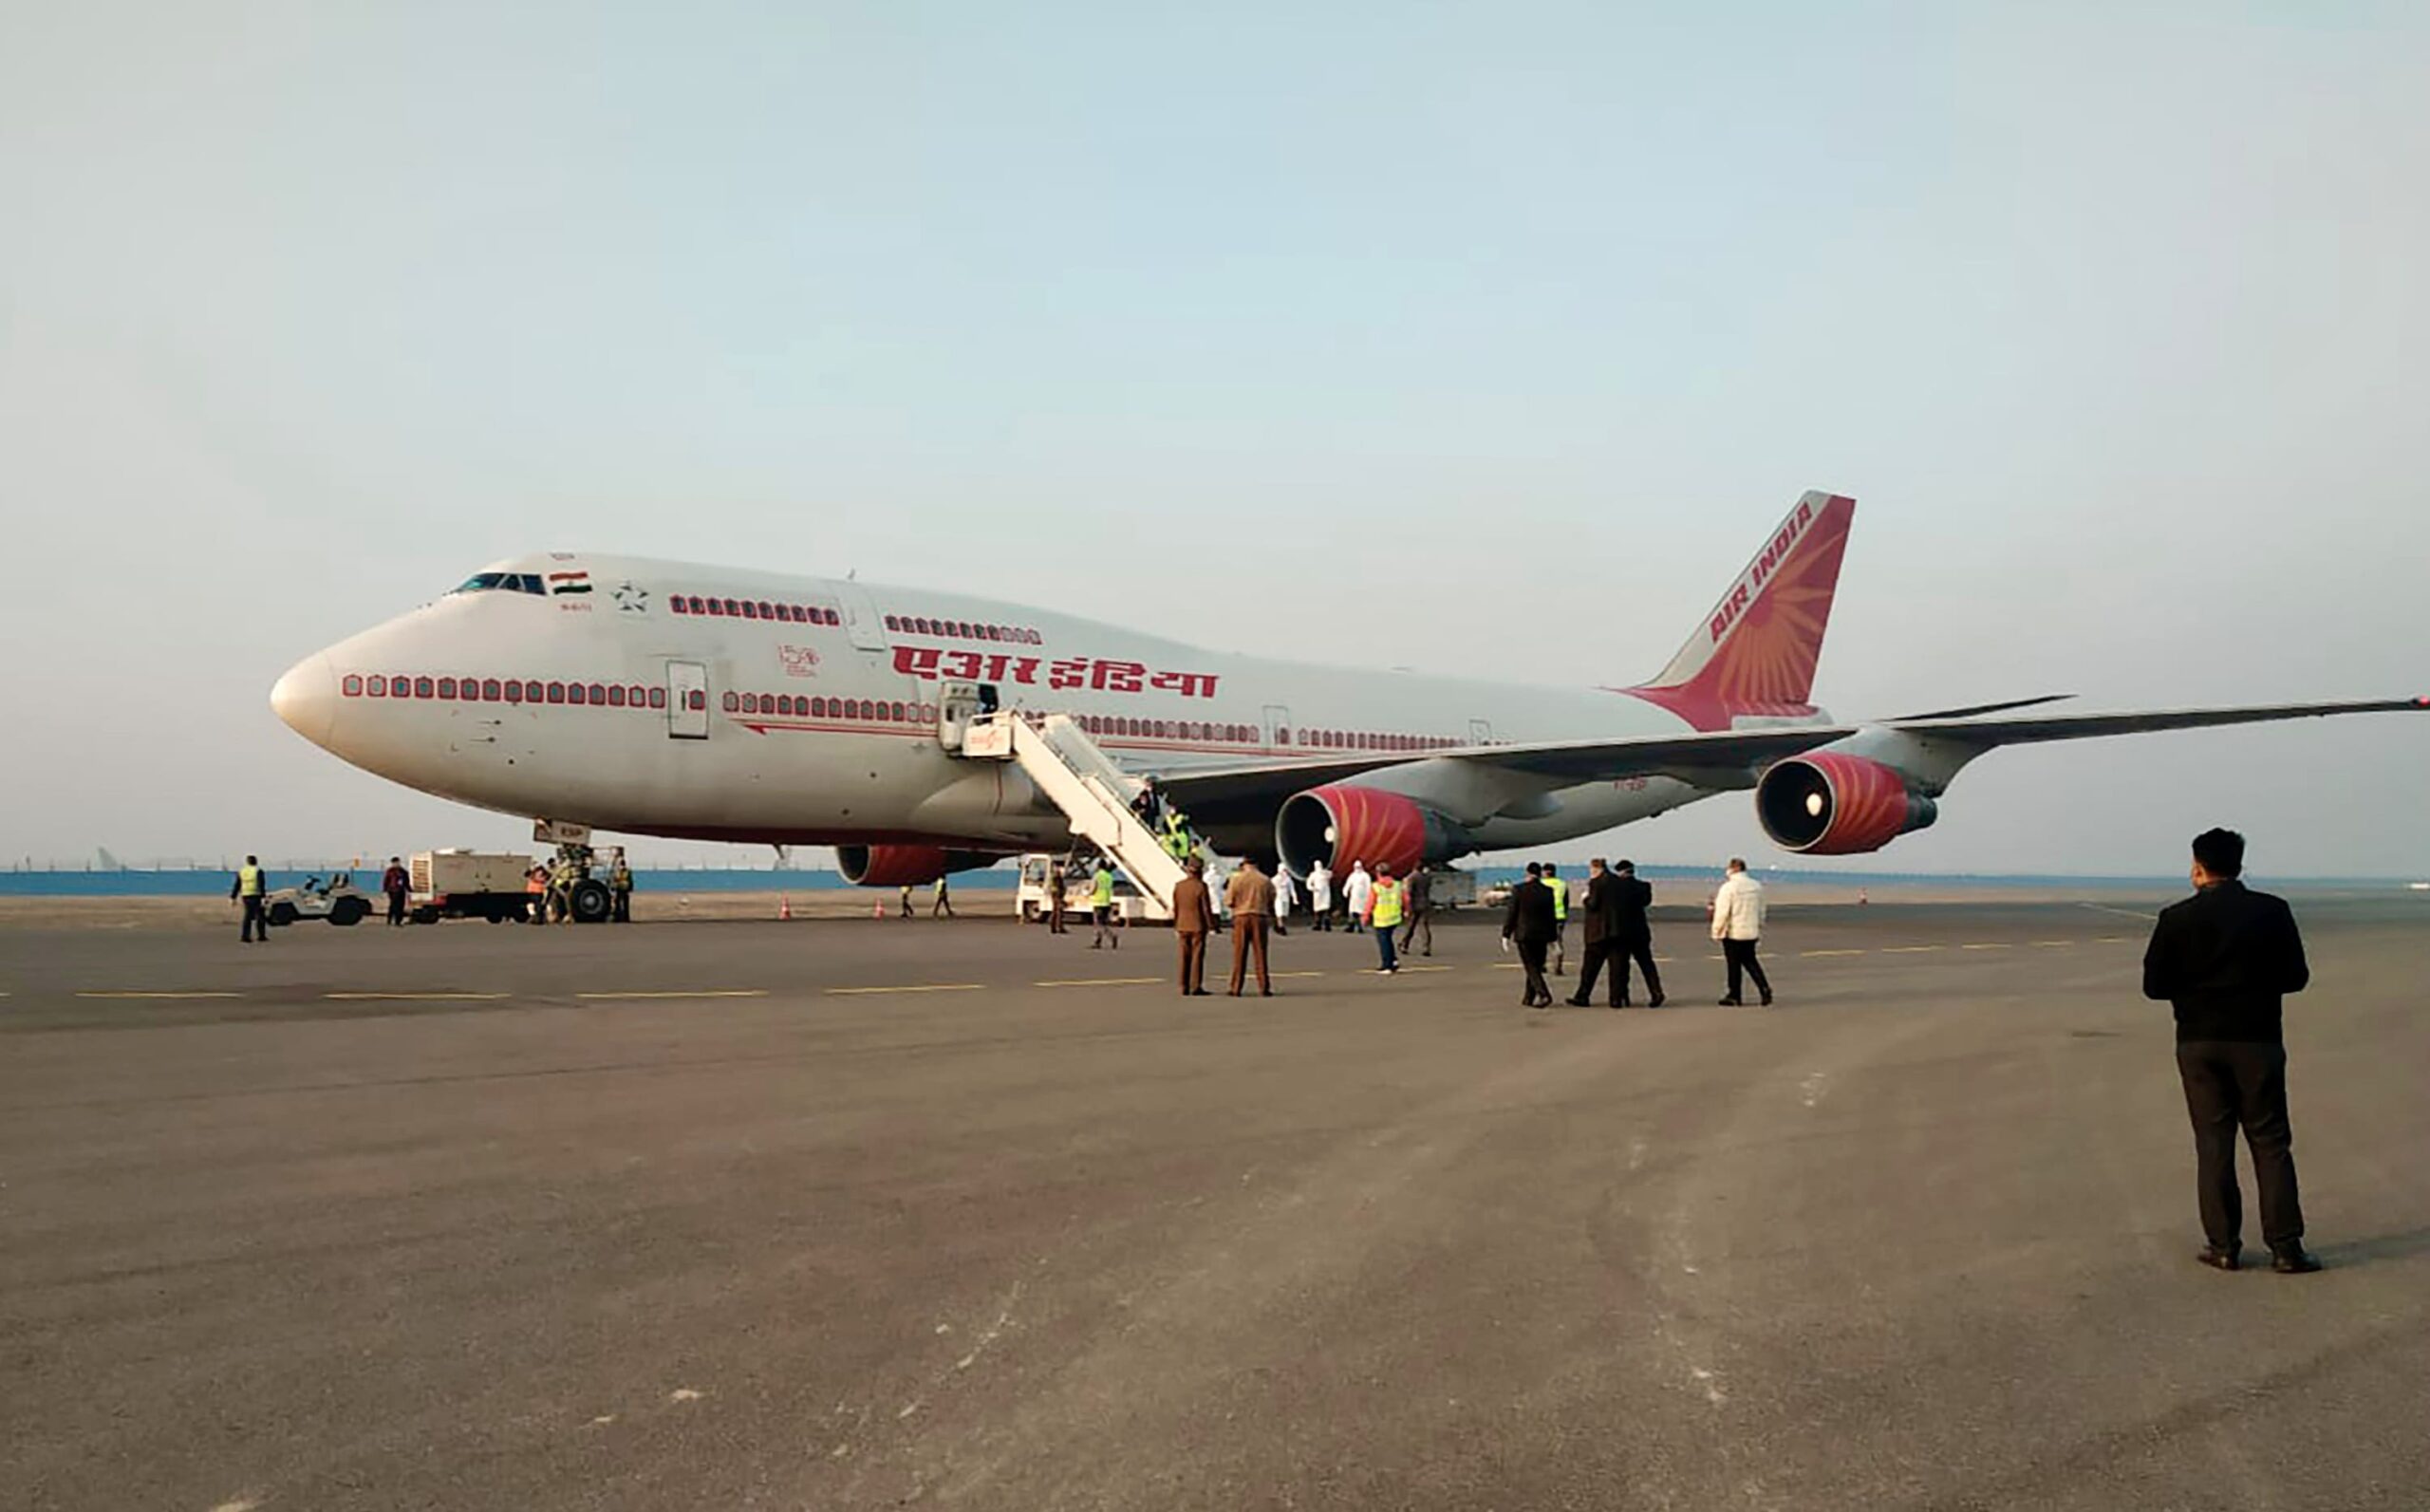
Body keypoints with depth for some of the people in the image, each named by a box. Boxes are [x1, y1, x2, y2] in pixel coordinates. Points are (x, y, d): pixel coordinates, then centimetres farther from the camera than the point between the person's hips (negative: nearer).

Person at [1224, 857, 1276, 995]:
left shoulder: (1237, 878, -3)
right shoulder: (1265, 880, 3)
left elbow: (1228, 901, -3)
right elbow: (1272, 902, 5)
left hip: (1241, 917, -1)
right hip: (1260, 918, 1)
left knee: (1239, 954, 3)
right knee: (1260, 954, 4)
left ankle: (1236, 989, 3)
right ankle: (1263, 988, 2)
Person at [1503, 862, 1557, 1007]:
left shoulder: (1518, 890, -9)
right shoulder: (1548, 891, 0)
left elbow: (1512, 914, -6)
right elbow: (1551, 916, 6)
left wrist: (1506, 934, 2)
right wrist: (1551, 937, 13)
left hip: (1524, 934, -3)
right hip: (1541, 935, 3)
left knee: (1531, 967, -2)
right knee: (1536, 967, 13)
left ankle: (1544, 995, -18)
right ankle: (1528, 998, 19)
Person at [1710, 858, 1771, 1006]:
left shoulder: (1728, 887, -16)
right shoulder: (1757, 886, 6)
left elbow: (1722, 912, -15)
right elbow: (1761, 911, 15)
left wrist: (1717, 932, -6)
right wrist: (1760, 929, 24)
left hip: (1733, 932, -6)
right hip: (1751, 932, 6)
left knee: (1734, 963, 3)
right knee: (1750, 961, 16)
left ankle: (1734, 996, 10)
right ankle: (1764, 988, 2)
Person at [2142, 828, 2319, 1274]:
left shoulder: (2177, 919, -5)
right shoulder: (2272, 912, -3)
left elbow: (2154, 985, -3)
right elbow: (2296, 976, 3)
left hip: (2199, 1042, 0)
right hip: (2258, 1040, 0)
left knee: (2213, 1143, 7)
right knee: (2271, 1143, 7)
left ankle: (2223, 1246, 8)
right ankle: (2285, 1248, 5)